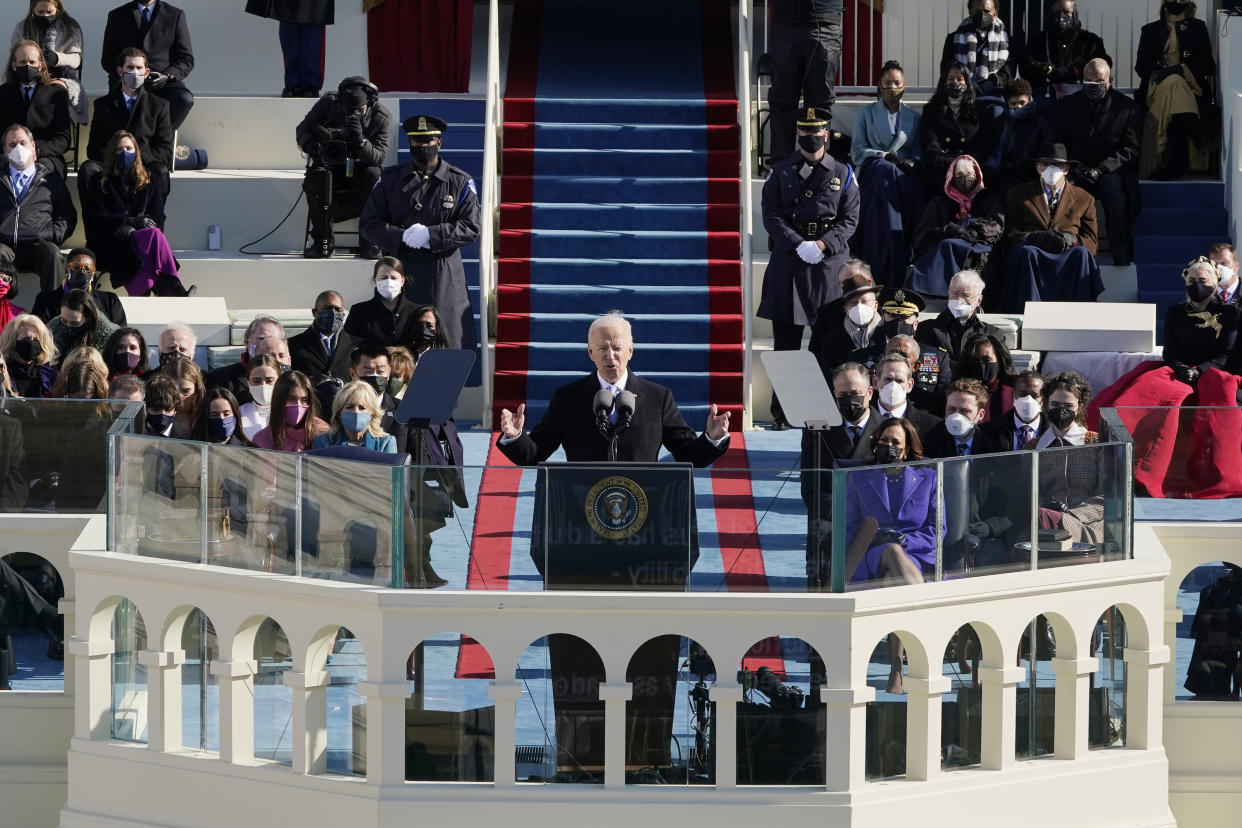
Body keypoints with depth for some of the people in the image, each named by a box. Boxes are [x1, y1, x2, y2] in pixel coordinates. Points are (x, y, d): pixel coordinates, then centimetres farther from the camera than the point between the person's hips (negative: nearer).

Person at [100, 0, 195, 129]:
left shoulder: (175, 15, 13)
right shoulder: (116, 16, 14)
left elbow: (186, 60, 10)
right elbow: (107, 60, 11)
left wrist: (167, 76, -11)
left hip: (164, 81, 1)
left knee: (185, 99, -34)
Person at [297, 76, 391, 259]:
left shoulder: (381, 117, -13)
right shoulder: (329, 103, -10)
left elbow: (378, 156, -21)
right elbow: (303, 129, -6)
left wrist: (361, 141, -42)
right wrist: (311, 145, -29)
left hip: (361, 166, -1)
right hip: (329, 164, 1)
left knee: (373, 174, -34)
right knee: (316, 176, -32)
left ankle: (369, 240, -22)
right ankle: (323, 240, -22)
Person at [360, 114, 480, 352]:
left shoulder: (460, 182, 5)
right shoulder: (390, 179, 9)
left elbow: (470, 227, -1)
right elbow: (368, 224, 5)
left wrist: (431, 235, -15)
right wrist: (401, 237, -13)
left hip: (444, 277, -1)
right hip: (400, 269, 1)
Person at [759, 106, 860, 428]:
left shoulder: (842, 174, 10)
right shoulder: (781, 172, 8)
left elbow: (850, 218, 5)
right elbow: (771, 215, 1)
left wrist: (824, 244, -11)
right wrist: (799, 245, -13)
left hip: (829, 261, 0)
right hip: (787, 263, 0)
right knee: (786, 339, 0)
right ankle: (781, 411, 3)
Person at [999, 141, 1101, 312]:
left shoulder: (1084, 199, 23)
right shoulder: (1018, 195, 21)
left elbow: (1091, 240, 16)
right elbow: (1009, 234, 11)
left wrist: (1072, 239, -9)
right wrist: (1033, 237, -11)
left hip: (1068, 252, 1)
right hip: (1034, 250, 0)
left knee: (1082, 254, -35)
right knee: (1025, 253, -37)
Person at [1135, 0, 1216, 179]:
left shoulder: (1198, 28, 17)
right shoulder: (1151, 30, 20)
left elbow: (1206, 64, 10)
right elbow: (1141, 66, 12)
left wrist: (1181, 69, -7)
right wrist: (1158, 72, -8)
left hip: (1191, 84, 0)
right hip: (1157, 86, 0)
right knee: (1173, 84, -36)